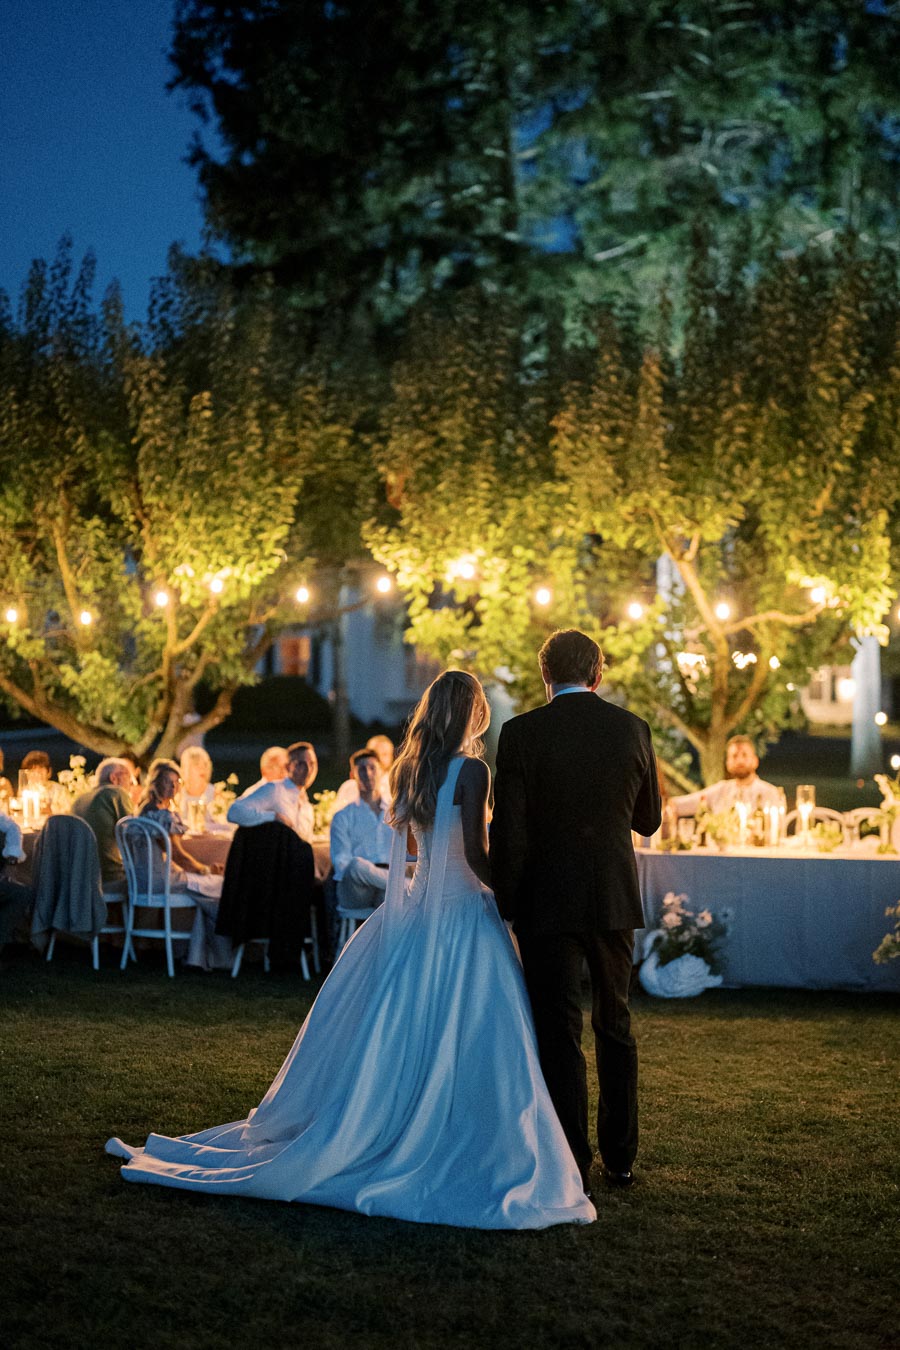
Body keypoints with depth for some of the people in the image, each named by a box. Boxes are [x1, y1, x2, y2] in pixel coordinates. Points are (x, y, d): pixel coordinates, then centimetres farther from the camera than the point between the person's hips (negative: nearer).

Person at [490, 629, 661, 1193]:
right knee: (616, 1026, 16)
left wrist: (506, 904, 2)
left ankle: (572, 1162, 5)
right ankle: (621, 1156, 22)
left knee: (559, 1031, 3)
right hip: (615, 898, 3)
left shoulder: (522, 733, -8)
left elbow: (508, 830, -9)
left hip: (547, 902, -3)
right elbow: (649, 819, 10)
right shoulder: (632, 728, 0)